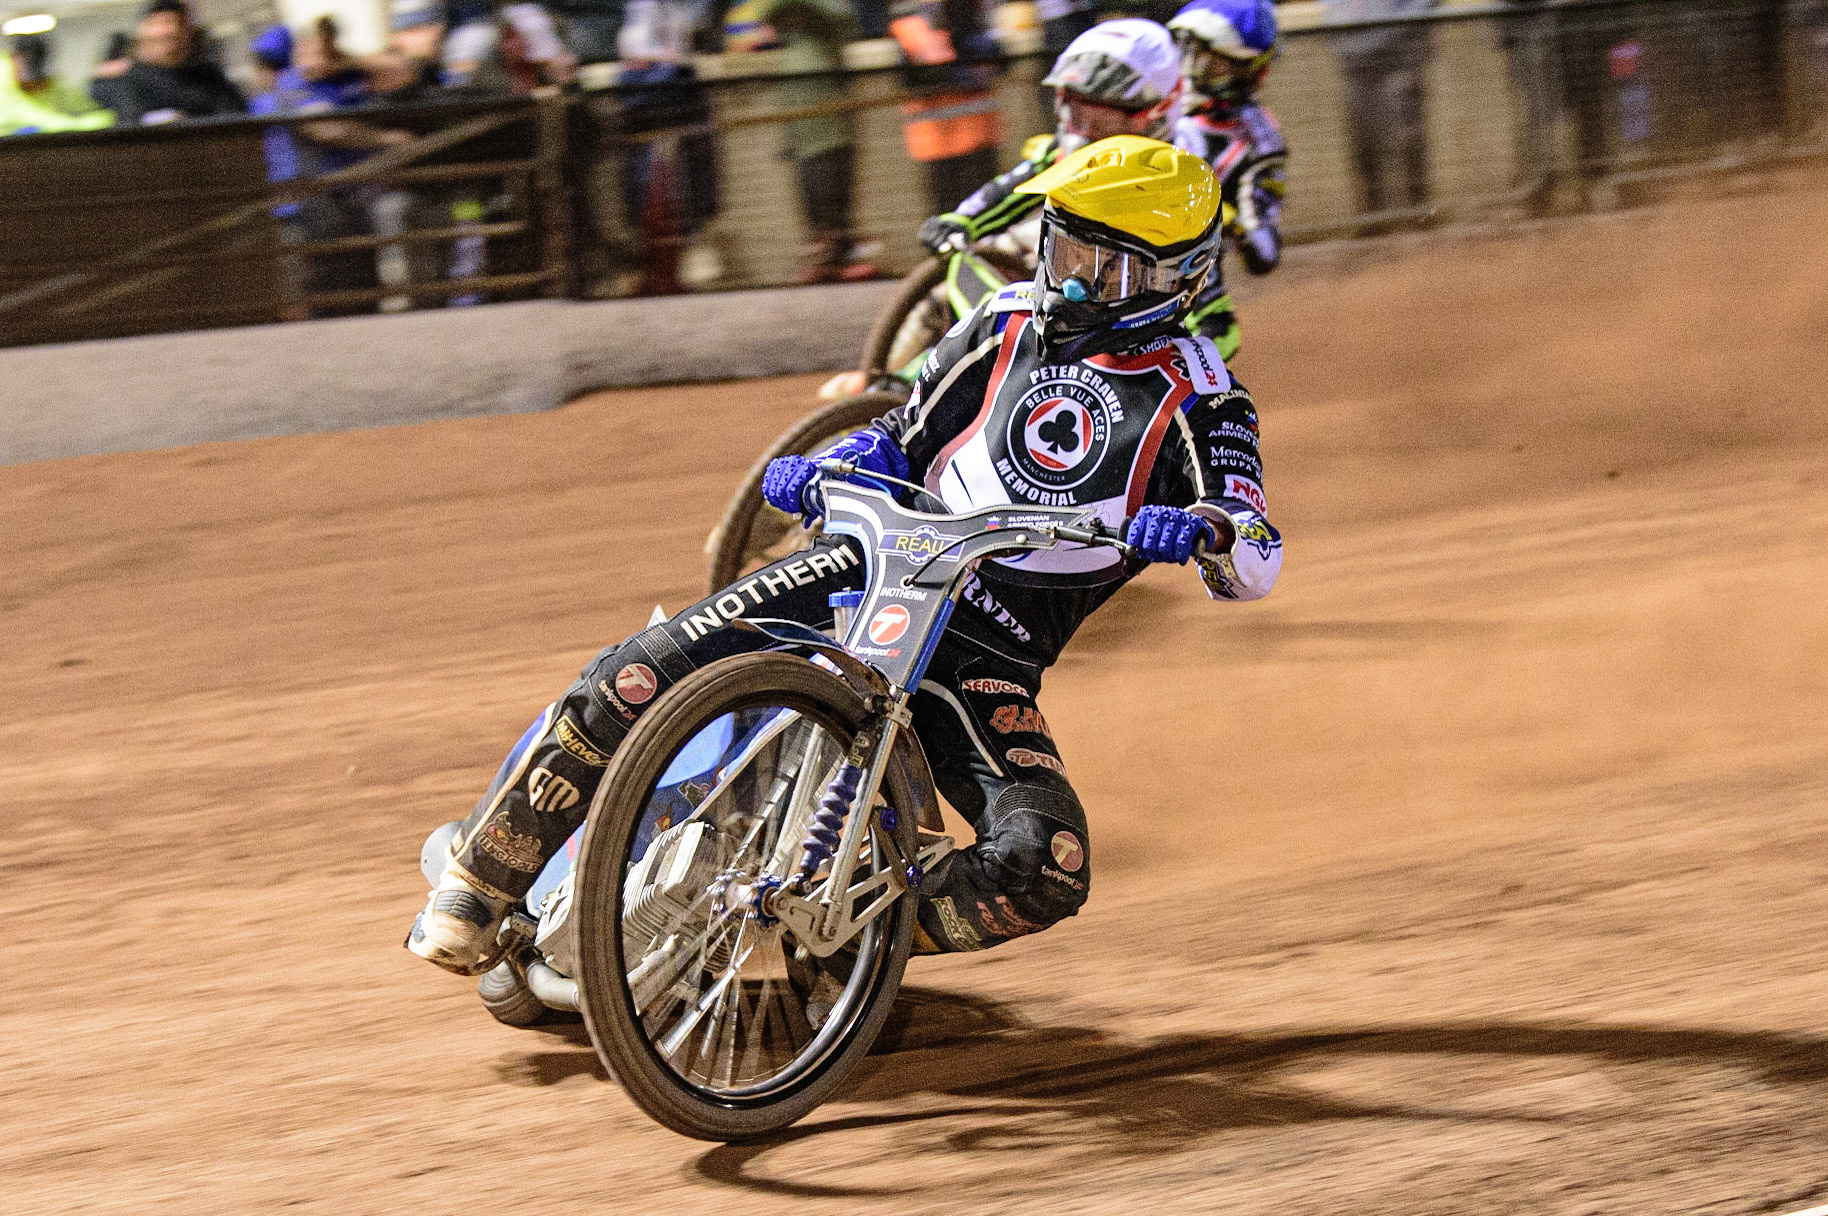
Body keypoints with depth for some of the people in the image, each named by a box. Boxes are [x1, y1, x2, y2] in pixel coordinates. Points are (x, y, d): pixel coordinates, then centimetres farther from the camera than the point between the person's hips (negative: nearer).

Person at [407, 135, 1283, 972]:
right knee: (632, 681, -19)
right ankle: (476, 889, -2)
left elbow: (1257, 563, -10)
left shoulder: (1195, 397, 1)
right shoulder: (1009, 321, 12)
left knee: (1047, 869, -26)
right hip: (869, 563, 2)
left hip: (990, 656, -1)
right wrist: (820, 469, -3)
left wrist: (1205, 529, -34)